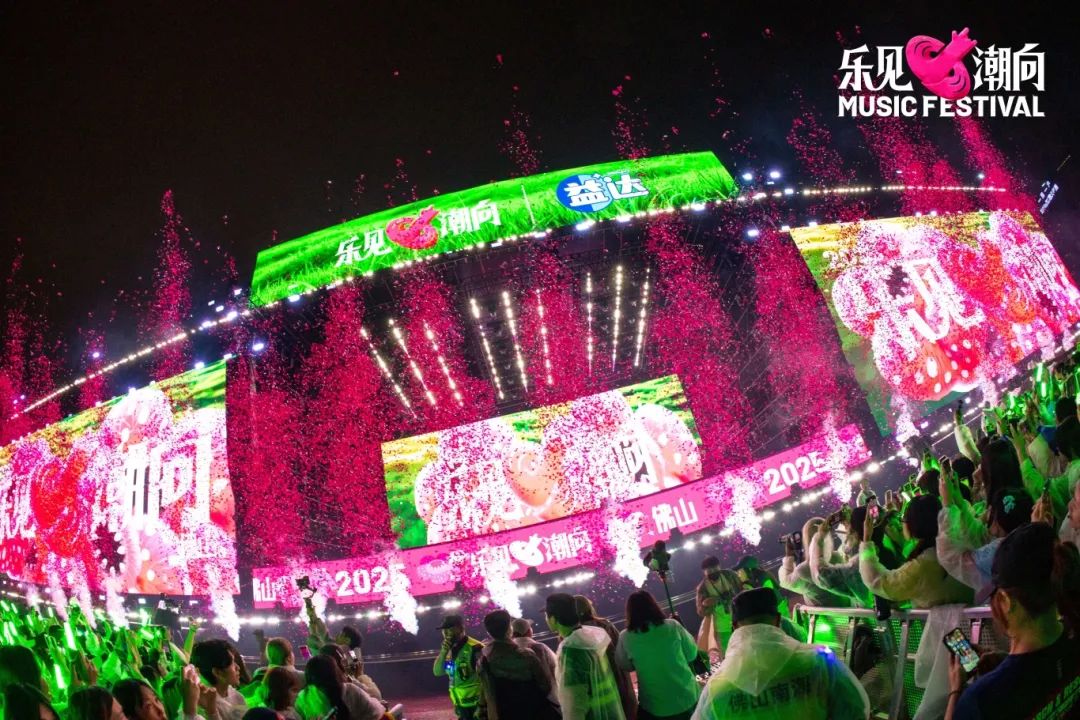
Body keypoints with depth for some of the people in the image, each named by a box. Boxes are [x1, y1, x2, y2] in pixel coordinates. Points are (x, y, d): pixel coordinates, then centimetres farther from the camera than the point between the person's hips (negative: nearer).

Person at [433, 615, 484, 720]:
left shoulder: (475, 648, -17)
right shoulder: (451, 650, 8)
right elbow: (437, 672, 7)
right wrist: (443, 652, -9)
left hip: (475, 706, -8)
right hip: (462, 706, 8)